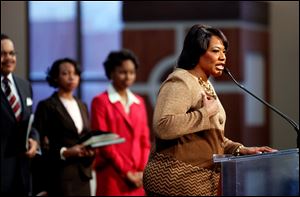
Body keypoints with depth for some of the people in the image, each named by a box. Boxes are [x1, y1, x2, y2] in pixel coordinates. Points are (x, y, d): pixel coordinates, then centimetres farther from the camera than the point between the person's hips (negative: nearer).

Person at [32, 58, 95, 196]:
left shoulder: (82, 106, 18)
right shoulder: (46, 106, -2)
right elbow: (39, 144, -8)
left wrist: (90, 150, 0)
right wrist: (65, 152, -19)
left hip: (83, 174, 6)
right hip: (60, 176, -6)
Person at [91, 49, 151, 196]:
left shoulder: (139, 102, 16)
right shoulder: (100, 101, -1)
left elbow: (145, 140, 13)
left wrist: (142, 171, 0)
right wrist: (125, 172, -10)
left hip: (137, 178, 5)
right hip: (112, 175, -5)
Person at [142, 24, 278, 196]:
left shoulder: (206, 85, 18)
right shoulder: (180, 83, -13)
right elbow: (163, 126, -29)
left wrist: (240, 150, 9)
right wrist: (205, 113, -20)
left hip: (203, 178, 9)